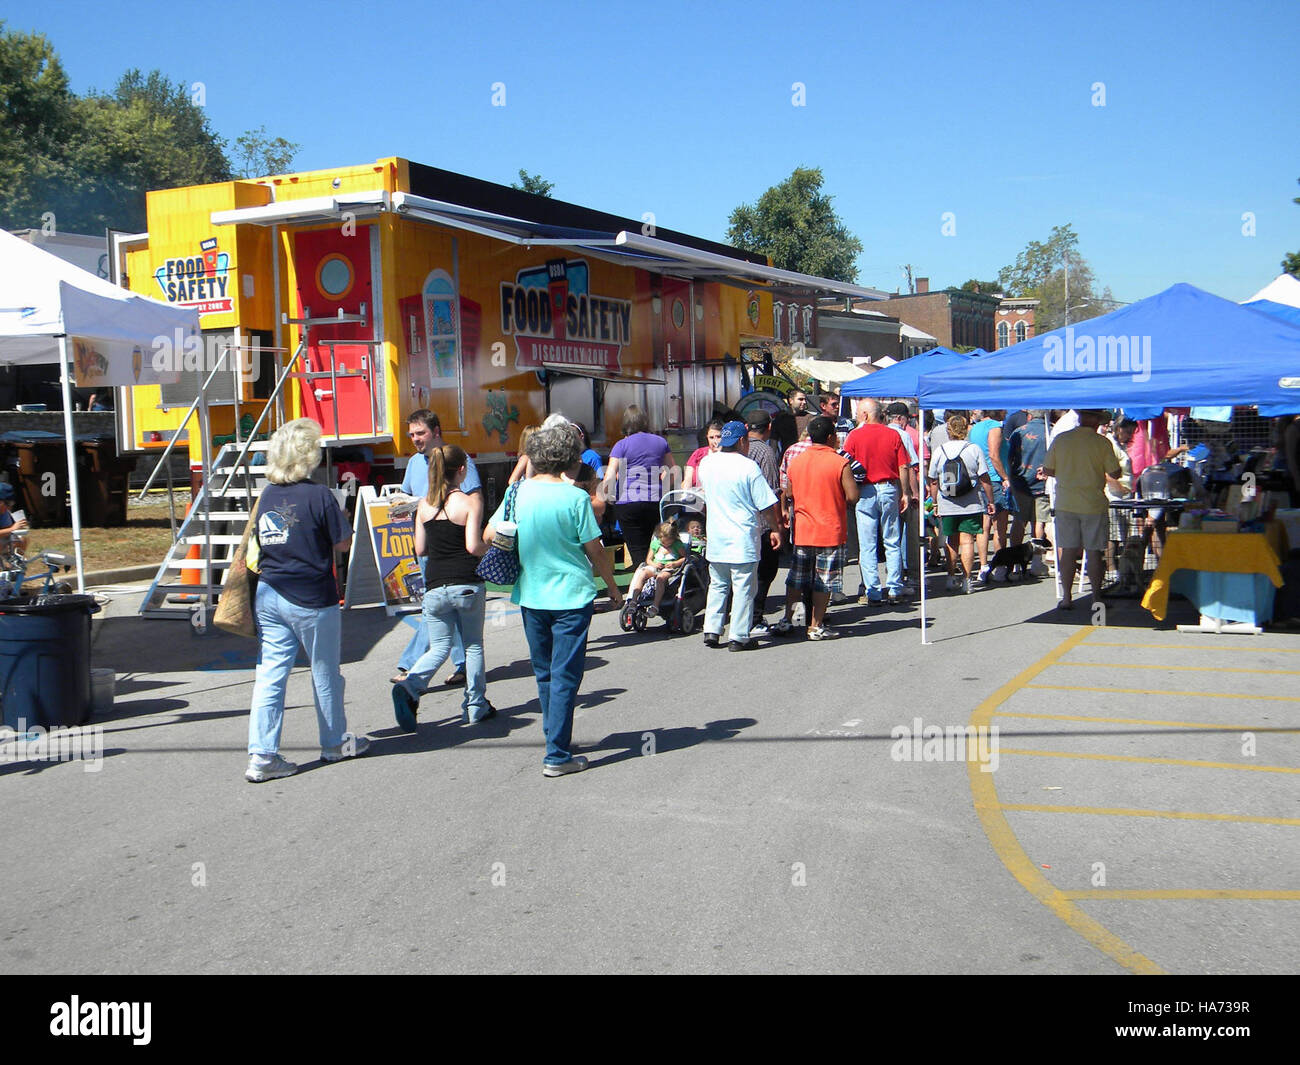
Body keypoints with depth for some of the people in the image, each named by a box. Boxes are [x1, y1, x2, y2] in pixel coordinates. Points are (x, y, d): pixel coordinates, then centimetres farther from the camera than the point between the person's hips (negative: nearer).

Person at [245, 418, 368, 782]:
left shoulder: (266, 496, 3)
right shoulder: (318, 495, -14)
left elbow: (261, 543, 12)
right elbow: (343, 543, -9)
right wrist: (340, 519, 9)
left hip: (269, 596, 5)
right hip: (311, 599, -5)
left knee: (270, 674, 5)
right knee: (325, 673, 12)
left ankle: (261, 756, 1)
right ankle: (336, 743, 28)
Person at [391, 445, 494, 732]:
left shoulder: (424, 505, 4)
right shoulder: (470, 500, -8)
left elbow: (420, 549, 7)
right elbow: (473, 546, -16)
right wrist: (490, 549, 4)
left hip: (435, 587, 3)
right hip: (467, 584, -3)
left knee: (439, 647, 13)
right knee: (473, 645, 14)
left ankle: (410, 687, -11)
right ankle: (476, 706, 20)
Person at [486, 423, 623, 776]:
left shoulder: (519, 493, -2)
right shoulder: (575, 497, -13)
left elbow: (490, 535, 4)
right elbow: (595, 550, -8)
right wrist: (613, 588, 6)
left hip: (531, 597, 4)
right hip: (571, 597, -4)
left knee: (544, 673, 19)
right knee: (565, 676, 0)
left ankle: (555, 737, 33)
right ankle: (557, 756, -1)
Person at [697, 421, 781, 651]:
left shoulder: (707, 463, 2)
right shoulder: (749, 467, -13)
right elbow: (767, 505, -11)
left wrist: (720, 449, 29)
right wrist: (775, 529, 2)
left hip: (715, 539, 5)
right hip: (743, 541, -5)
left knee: (717, 585, 18)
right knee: (743, 588, 2)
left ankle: (711, 631, 15)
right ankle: (738, 637, 4)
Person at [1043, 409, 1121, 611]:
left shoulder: (1060, 439, 0)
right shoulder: (1102, 443, -7)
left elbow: (1047, 470, 5)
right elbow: (1115, 474, -3)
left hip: (1065, 504, 2)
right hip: (1093, 504, -2)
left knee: (1068, 551, 7)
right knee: (1093, 552, 3)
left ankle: (1067, 597, 9)